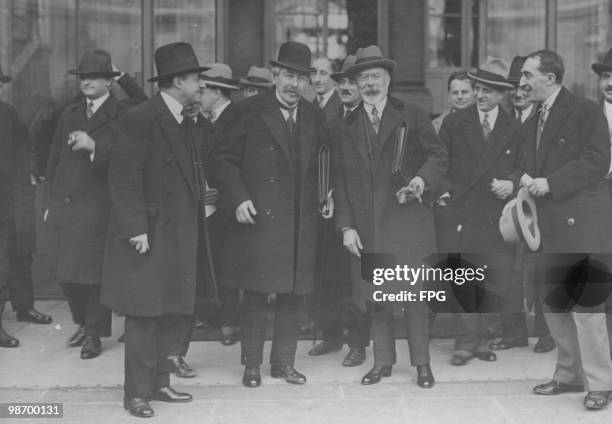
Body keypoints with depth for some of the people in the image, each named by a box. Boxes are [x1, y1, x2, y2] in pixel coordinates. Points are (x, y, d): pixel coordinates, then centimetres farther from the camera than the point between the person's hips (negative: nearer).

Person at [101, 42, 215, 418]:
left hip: (180, 236, 8)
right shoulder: (141, 119, -13)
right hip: (149, 236, -8)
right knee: (144, 315, 0)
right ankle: (137, 393, 11)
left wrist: (202, 197, 5)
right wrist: (135, 229, -20)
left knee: (177, 313, 10)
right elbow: (123, 179, -16)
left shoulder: (185, 123, 15)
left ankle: (158, 381, 24)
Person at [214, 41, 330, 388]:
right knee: (256, 294, 1)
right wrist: (238, 197, -12)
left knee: (295, 294, 7)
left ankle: (284, 362, 20)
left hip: (301, 221, 4)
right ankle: (252, 364, 14)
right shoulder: (251, 111, -2)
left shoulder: (314, 117, 11)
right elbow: (225, 157, -3)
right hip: (258, 217, -4)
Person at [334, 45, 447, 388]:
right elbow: (341, 181, 10)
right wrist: (346, 226, 1)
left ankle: (422, 363, 10)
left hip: (408, 221, -2)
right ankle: (383, 361, 19)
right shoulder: (347, 128, 12)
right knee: (374, 295, 6)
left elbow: (439, 157, 4)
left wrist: (422, 179, -17)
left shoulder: (412, 118, 6)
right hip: (366, 226, 3)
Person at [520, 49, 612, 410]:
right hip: (550, 223, 8)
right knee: (552, 301, 12)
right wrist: (526, 182, -4)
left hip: (582, 219, -8)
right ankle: (570, 374, 24)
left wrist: (550, 183, -18)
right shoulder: (534, 122, 18)